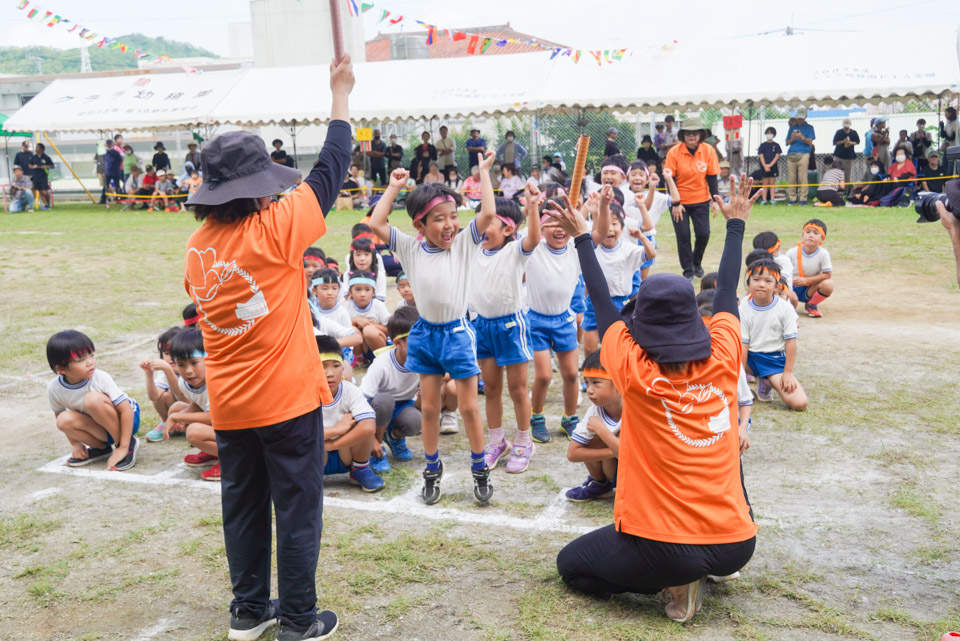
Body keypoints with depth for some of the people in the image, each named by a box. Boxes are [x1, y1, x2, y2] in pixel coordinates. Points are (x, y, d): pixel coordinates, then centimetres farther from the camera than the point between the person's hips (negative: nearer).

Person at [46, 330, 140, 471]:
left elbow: (126, 410, -26)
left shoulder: (101, 378, -25)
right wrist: (75, 444, 0)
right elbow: (59, 416, 5)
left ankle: (129, 444, -15)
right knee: (65, 419, -24)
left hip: (129, 420, -4)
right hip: (103, 428, 4)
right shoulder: (54, 388, -14)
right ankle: (101, 448, 2)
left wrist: (123, 448, -28)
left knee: (93, 399, -31)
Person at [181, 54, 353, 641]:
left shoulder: (198, 245, 0)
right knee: (297, 509, 7)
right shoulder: (276, 228, -15)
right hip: (287, 400, -5)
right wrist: (341, 95, 3)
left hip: (229, 406, 6)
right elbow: (330, 171, -7)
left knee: (243, 506, 17)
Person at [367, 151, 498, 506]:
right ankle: (432, 471, 26)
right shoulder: (411, 248, -1)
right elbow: (376, 224, -9)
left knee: (469, 406, 5)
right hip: (426, 333, 2)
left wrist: (484, 171, -10)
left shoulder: (464, 243, -4)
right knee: (428, 407, 11)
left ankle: (480, 470, 21)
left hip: (458, 332, -2)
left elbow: (489, 213, -17)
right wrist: (394, 187, -3)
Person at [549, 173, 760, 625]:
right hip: (737, 545, 5)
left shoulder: (635, 371, -12)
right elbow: (726, 295, 12)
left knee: (569, 564, 19)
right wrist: (736, 223, 24)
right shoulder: (723, 360, -4)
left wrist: (582, 237, 11)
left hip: (664, 550, -5)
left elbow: (603, 304, 1)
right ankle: (714, 568, 18)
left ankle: (675, 583, 0)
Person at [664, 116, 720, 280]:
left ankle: (697, 263, 26)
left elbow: (712, 177, -1)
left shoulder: (708, 150, -8)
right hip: (680, 202, -1)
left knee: (703, 234, -2)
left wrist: (715, 199, -5)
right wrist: (675, 204, -11)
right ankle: (688, 271, 14)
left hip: (701, 201, 2)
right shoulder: (674, 152, -13)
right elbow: (670, 180, -9)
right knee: (683, 236, -2)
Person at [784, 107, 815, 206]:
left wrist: (802, 137, -16)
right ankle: (792, 198, 6)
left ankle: (803, 198, -8)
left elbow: (810, 142, 2)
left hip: (803, 154, -3)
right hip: (791, 155, 3)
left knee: (802, 177, -10)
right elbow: (787, 143, 17)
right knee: (791, 178, 0)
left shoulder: (809, 127, 12)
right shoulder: (792, 127, 20)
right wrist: (792, 139, -4)